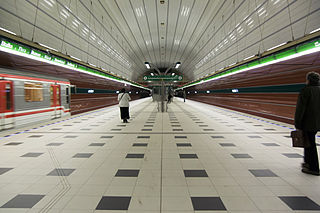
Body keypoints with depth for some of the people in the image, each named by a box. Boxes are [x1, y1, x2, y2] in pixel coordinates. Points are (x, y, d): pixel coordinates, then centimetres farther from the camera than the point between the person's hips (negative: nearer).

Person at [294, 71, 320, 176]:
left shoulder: (306, 91, -13)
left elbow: (300, 109, -15)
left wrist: (297, 124, -11)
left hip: (308, 123, -8)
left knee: (310, 144, 0)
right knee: (309, 141, 21)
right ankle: (308, 162, 33)